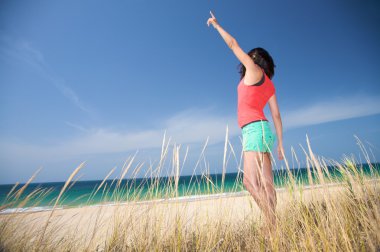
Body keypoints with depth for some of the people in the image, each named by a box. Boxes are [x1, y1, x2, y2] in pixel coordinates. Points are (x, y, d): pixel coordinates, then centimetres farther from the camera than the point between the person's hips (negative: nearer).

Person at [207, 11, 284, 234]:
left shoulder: (255, 70, 5)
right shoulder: (270, 85, 23)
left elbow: (233, 44, 11)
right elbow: (276, 115, 16)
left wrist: (217, 25, 26)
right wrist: (280, 143, 16)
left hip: (255, 129, -9)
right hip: (261, 130, 9)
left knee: (251, 182, -12)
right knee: (265, 184, 4)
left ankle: (274, 227, -11)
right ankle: (274, 226, 7)